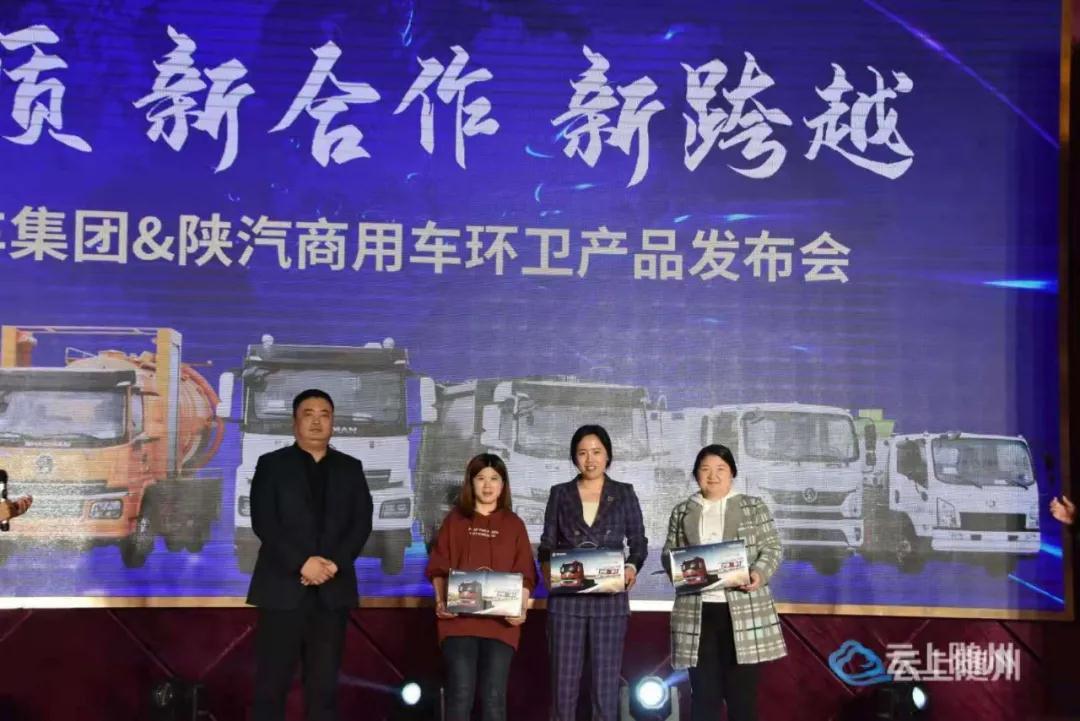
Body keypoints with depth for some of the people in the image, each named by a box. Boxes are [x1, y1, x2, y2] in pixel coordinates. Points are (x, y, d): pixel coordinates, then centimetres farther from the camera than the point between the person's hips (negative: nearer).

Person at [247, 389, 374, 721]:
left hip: (333, 589, 2)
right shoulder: (272, 464, 5)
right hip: (283, 587, -2)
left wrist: (335, 563, -12)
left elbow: (362, 523, 5)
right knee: (272, 681, -2)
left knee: (324, 683, 4)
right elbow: (263, 522, -6)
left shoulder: (350, 468, 13)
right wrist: (302, 563, -16)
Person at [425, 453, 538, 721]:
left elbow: (525, 574, 7)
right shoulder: (455, 520, 10)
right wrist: (440, 602, -8)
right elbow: (438, 568, 7)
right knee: (460, 694, -6)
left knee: (494, 697, 0)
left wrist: (522, 608, -9)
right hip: (459, 619, -1)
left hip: (501, 622, 1)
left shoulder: (514, 524, 11)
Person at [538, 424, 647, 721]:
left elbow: (639, 542, 7)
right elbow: (547, 544, 6)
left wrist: (632, 568, -13)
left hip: (610, 599, 0)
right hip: (566, 598, 1)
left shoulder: (624, 494, 6)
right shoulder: (560, 494, 7)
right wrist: (547, 570, -14)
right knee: (564, 678, 1)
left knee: (607, 679, 1)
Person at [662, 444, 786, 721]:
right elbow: (669, 553, 14)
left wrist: (760, 573, -15)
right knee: (703, 690, 3)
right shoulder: (682, 512, 14)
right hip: (697, 611, 2)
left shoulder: (754, 506, 8)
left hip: (744, 610, -1)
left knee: (743, 688, 1)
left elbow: (772, 547, 4)